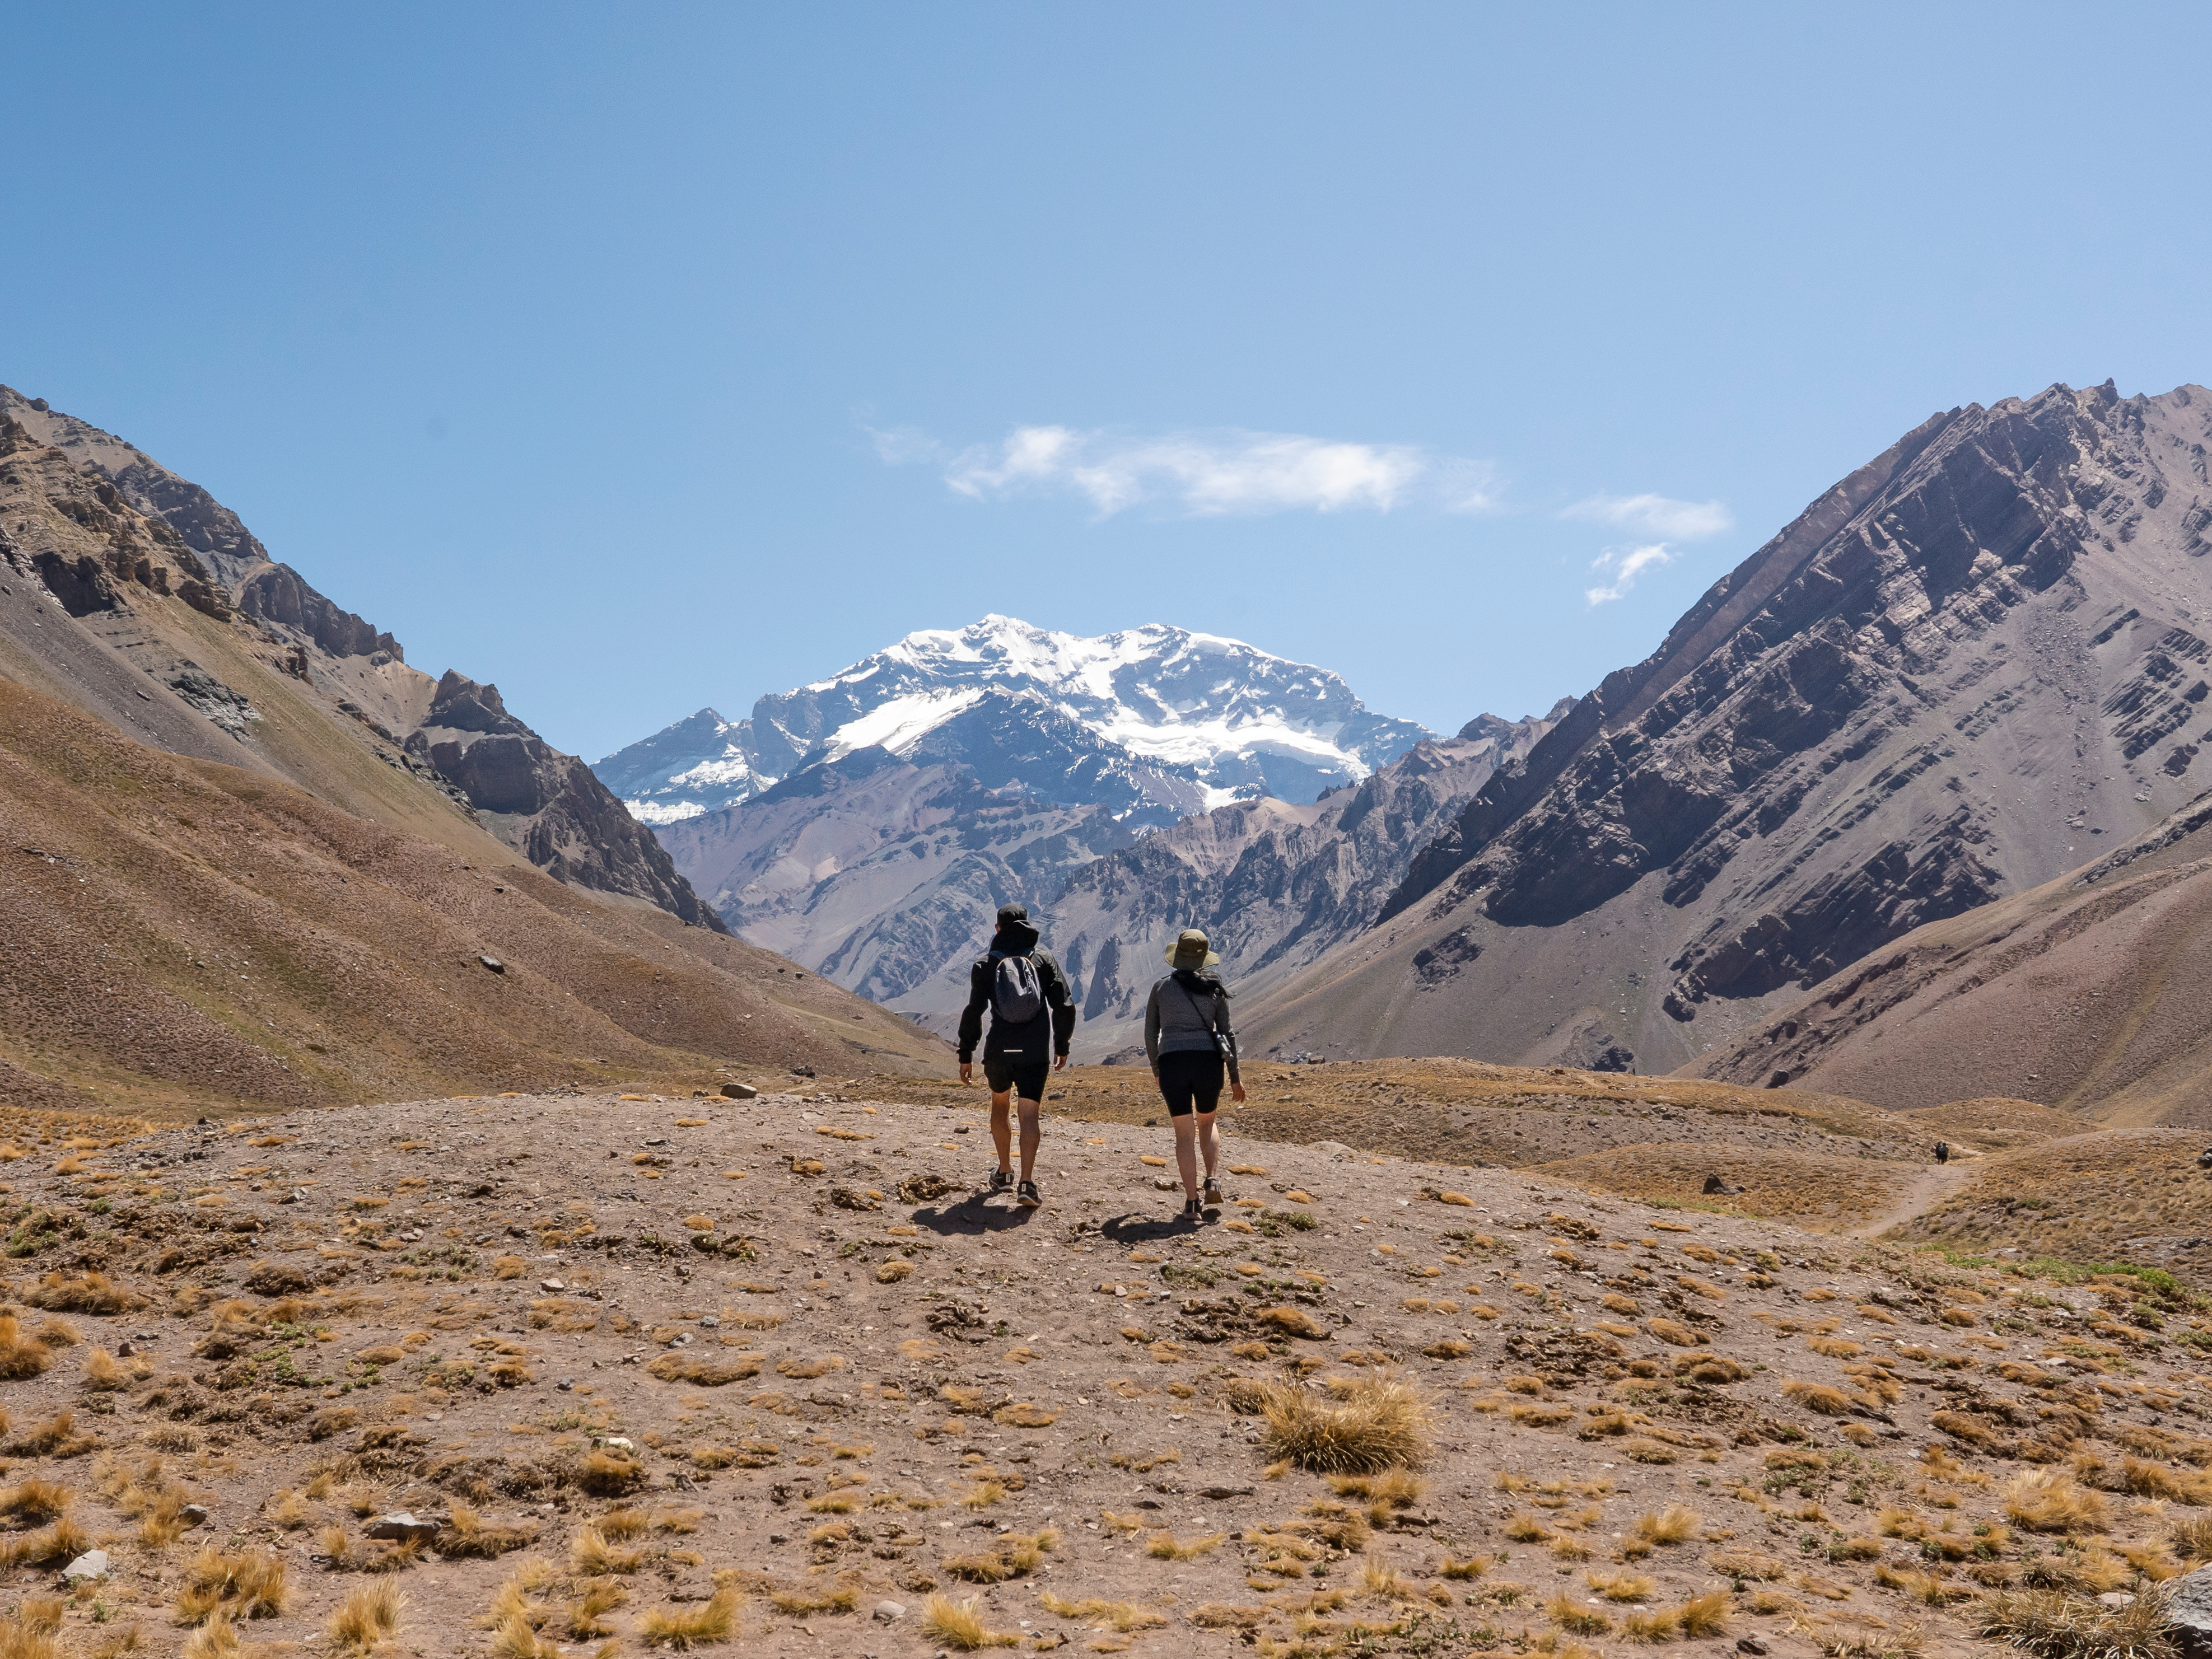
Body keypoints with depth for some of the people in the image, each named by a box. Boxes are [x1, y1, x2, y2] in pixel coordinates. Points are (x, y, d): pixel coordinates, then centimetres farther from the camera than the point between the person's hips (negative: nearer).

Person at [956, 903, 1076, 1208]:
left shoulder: (985, 965, 2)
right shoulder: (1044, 960, 4)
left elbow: (973, 1013, -2)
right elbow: (1064, 1006, 1)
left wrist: (966, 1055, 4)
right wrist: (1061, 1046, 13)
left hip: (999, 1051, 1)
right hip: (1035, 1053, -1)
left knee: (999, 1105, 23)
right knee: (1029, 1115, -2)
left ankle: (1004, 1172, 31)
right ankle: (1027, 1182, -17)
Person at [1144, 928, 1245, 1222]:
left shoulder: (1161, 988, 5)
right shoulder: (1215, 988, 5)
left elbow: (1150, 1034, 8)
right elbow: (1226, 1033, 5)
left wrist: (1157, 1071, 22)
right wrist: (1235, 1076, 11)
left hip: (1171, 1064, -1)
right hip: (1208, 1061, 1)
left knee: (1185, 1134, 5)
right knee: (1207, 1123, 24)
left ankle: (1192, 1202, -2)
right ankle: (1212, 1182, 6)